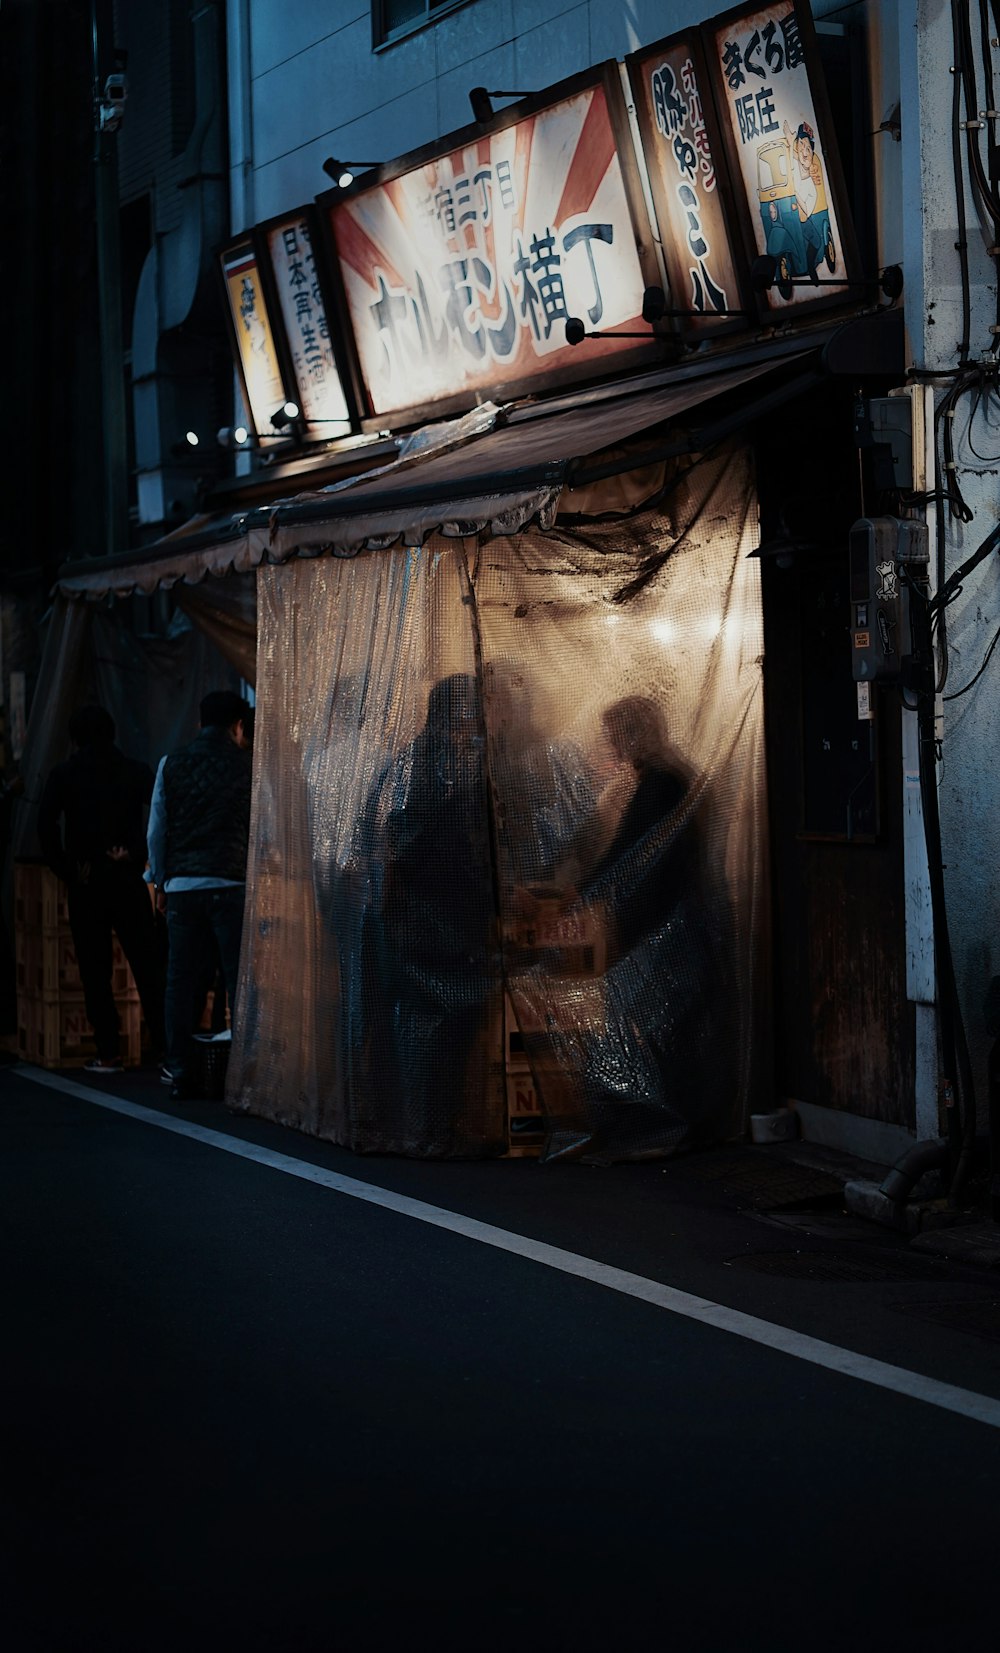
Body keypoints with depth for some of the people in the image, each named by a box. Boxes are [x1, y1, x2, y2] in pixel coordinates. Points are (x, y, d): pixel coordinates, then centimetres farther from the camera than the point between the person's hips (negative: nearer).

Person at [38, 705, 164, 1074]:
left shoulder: (64, 774, 1)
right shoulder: (136, 771, 5)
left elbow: (47, 826, -10)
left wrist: (66, 872, -5)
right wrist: (137, 854, -6)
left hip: (86, 885, -1)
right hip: (129, 881, 1)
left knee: (95, 970, 4)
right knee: (147, 967, 3)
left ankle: (108, 1052, 3)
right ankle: (165, 1045, -1)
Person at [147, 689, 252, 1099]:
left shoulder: (171, 765, 7)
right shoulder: (247, 765, -1)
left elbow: (156, 831, 9)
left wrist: (160, 881, 18)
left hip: (182, 885, 3)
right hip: (232, 884, -3)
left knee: (181, 980, 6)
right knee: (240, 979, 0)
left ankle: (180, 1073, 8)